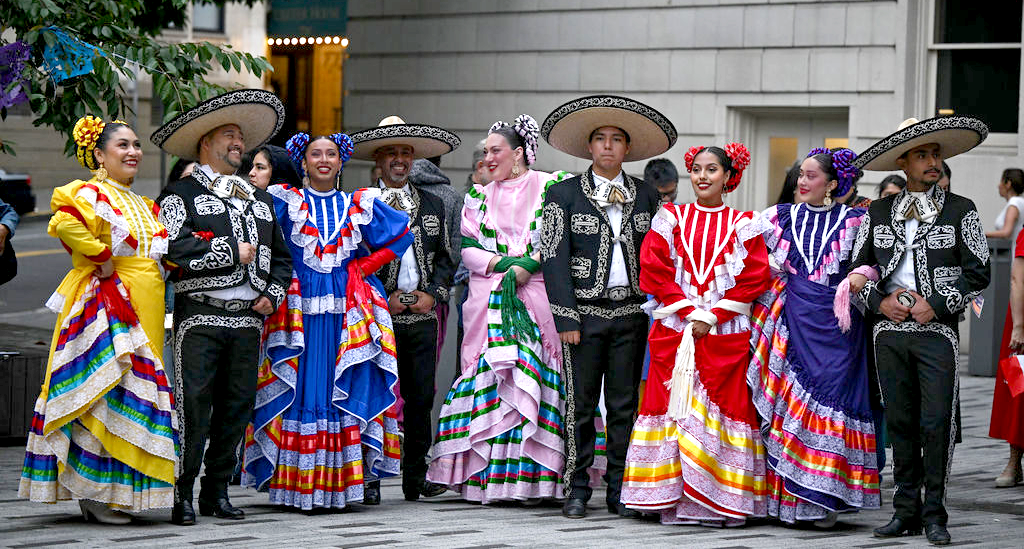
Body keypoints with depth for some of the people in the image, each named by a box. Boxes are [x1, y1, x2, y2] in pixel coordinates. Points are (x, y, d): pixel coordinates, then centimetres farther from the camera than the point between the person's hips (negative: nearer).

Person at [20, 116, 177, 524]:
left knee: (138, 389, 8)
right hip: (106, 303, -9)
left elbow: (160, 253, 33)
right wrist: (102, 259, -22)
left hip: (144, 309, 9)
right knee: (108, 391, -12)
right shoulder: (89, 195, -9)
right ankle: (96, 495, -9)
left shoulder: (142, 206, 20)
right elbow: (66, 222, -30)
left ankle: (118, 492, 13)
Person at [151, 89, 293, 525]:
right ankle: (180, 495, -3)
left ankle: (217, 493, 14)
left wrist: (273, 294, 9)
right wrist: (233, 252, -10)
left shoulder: (259, 201, 22)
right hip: (200, 315, -6)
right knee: (193, 406, -9)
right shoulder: (180, 195, 1)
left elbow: (281, 257, 27)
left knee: (236, 407, 6)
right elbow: (175, 249, -14)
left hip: (248, 318, 6)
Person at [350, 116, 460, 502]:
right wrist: (382, 298, -10)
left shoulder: (434, 202, 15)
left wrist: (433, 293, 1)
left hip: (423, 313, 4)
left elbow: (446, 257, 17)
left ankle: (416, 477, 10)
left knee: (421, 398, 3)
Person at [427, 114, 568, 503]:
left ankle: (529, 474, -6)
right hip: (489, 297, 3)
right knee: (489, 376, -4)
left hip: (536, 294, -3)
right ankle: (484, 474, -3)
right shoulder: (480, 197, 18)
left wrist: (528, 265, -13)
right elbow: (467, 247, 11)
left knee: (531, 379, -8)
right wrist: (499, 262, -6)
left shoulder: (550, 187, 6)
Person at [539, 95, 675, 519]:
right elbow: (554, 259, -2)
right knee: (581, 404, 0)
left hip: (631, 313, 2)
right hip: (584, 312, -2)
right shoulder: (564, 194, 3)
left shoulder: (647, 196, 11)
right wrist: (566, 317, -9)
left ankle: (620, 491, 10)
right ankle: (577, 491, 7)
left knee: (625, 405, 4)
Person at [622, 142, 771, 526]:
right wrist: (689, 311, -8)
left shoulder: (743, 225, 7)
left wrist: (712, 316, -9)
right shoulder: (672, 218, 10)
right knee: (674, 404, -3)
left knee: (724, 405, -5)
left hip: (726, 332, -1)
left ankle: (722, 503, -3)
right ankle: (674, 500, 0)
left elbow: (754, 278, -1)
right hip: (675, 328, 1)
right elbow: (654, 270, 2)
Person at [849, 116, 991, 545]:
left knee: (936, 424, -6)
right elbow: (858, 268, 14)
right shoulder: (878, 213, 11)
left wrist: (936, 305, -8)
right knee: (900, 422, 6)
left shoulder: (960, 211, 4)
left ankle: (934, 514, 2)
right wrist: (879, 301, -4)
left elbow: (978, 272, 1)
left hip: (938, 331, -3)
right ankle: (906, 511, 13)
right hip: (889, 332, 3)